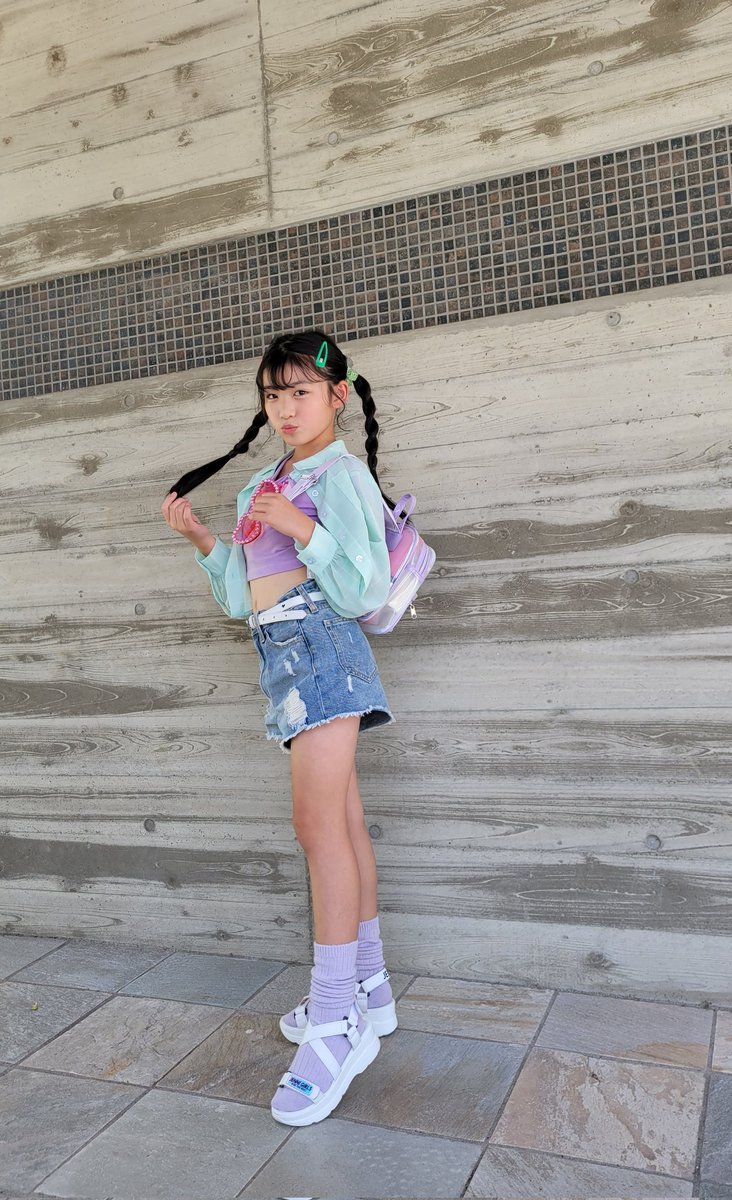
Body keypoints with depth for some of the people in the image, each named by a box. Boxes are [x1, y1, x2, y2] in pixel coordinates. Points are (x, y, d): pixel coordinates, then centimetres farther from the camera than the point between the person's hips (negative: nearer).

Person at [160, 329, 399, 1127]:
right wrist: (199, 538, 11)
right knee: (342, 823, 11)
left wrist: (302, 527, -22)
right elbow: (244, 594, 19)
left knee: (318, 821, -13)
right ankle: (368, 990, 21)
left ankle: (335, 1023, -5)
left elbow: (366, 587, -12)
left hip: (322, 645, -8)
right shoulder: (266, 482, 20)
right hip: (283, 653, 8)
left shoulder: (341, 474, -3)